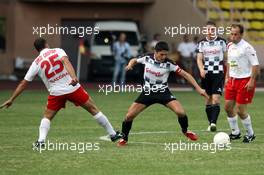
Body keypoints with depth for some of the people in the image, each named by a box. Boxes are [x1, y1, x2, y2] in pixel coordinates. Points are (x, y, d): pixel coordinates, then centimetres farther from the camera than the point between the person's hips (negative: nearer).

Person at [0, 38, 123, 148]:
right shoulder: (57, 51, 3)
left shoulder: (36, 63, 7)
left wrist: (11, 100, 15)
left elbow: (24, 83, 8)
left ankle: (41, 140, -6)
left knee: (47, 117, 18)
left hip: (56, 92, 0)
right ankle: (112, 134, 19)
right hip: (73, 87, 0)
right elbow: (66, 62, -19)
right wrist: (73, 77, -34)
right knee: (93, 109, 12)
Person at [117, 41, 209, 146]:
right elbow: (134, 60, 11)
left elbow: (185, 74, -11)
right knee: (129, 116, -9)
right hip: (147, 93, 2)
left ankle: (185, 131, 11)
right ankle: (124, 138, 16)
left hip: (163, 92, -1)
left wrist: (198, 88, -13)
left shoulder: (168, 64, -15)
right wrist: (130, 65, -14)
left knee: (180, 112, -20)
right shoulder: (147, 58, -10)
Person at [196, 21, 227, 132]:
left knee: (216, 99, -14)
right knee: (208, 99, 8)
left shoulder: (221, 42, 2)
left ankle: (213, 123, -23)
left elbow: (225, 58, 8)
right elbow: (199, 58, 1)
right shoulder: (202, 43, 6)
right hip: (206, 74, 2)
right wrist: (201, 69, -19)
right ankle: (210, 123, 18)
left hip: (218, 73, -2)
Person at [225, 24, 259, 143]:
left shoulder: (247, 47, -16)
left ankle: (250, 134, 13)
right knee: (228, 107, 6)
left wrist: (252, 81, -20)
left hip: (245, 81, -7)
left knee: (241, 110, -6)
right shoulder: (230, 46, 8)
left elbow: (256, 65, -16)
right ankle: (235, 132, 22)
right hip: (232, 80, 7)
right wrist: (227, 77, 16)